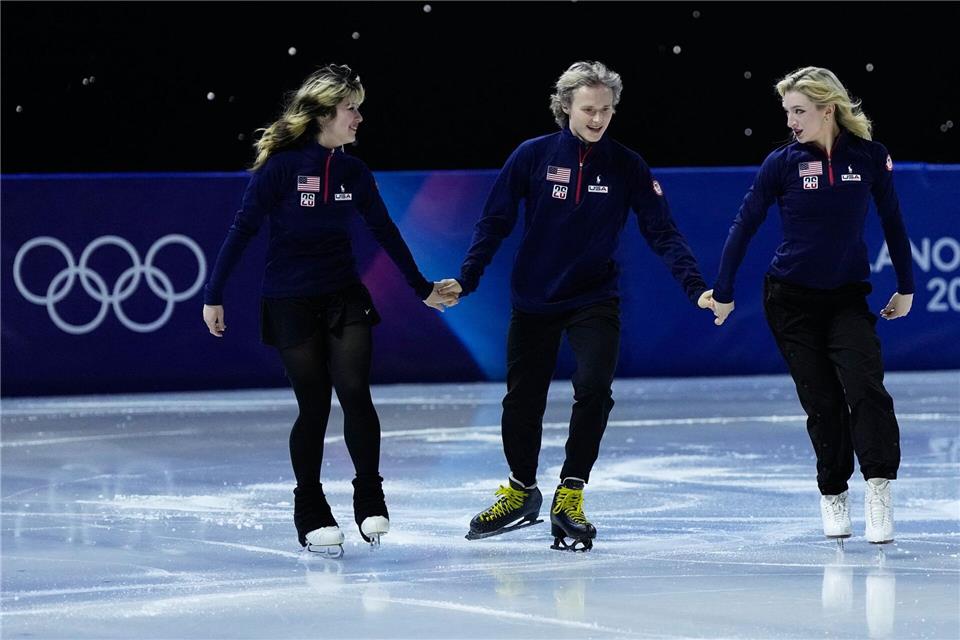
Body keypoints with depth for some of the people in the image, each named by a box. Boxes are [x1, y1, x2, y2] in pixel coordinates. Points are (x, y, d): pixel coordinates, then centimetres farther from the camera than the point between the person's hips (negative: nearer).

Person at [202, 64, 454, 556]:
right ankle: (311, 513, 15)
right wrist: (213, 295, -8)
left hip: (345, 298, 3)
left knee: (354, 392, -14)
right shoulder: (281, 166, -12)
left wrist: (422, 288, 21)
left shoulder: (353, 173, 3)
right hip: (291, 304, -3)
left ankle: (370, 498, 0)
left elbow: (385, 232, 14)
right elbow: (242, 230, -8)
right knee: (313, 408, -1)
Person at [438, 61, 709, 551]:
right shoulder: (533, 156, -6)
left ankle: (570, 495, -4)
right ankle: (521, 492, 32)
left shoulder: (627, 166, -5)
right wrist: (465, 280, -12)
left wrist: (695, 287, -19)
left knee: (593, 389, -19)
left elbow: (662, 232, -6)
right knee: (522, 399, 8)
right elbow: (495, 222, -2)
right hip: (533, 300, 1)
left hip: (595, 300, -1)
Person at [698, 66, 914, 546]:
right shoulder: (783, 163, -5)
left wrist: (905, 288, 11)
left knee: (865, 387, -20)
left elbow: (892, 222, 7)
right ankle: (832, 496, 17)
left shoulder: (870, 157, -4)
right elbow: (745, 225, 1)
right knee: (821, 402, 2)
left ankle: (878, 490, -21)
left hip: (848, 297, 0)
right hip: (791, 298, 0)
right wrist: (723, 292, 3)